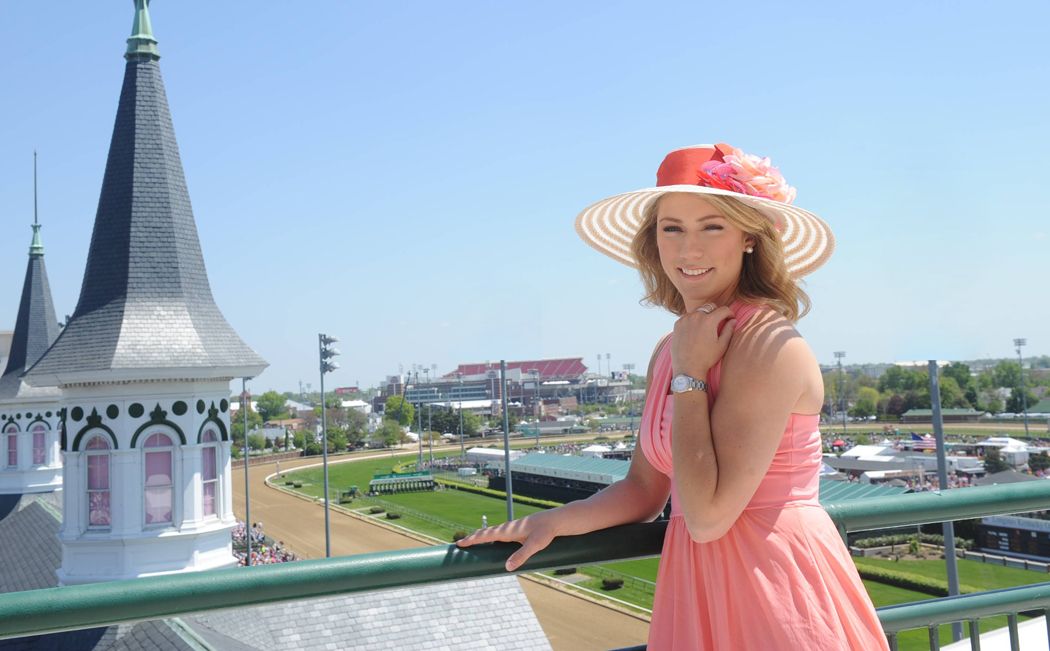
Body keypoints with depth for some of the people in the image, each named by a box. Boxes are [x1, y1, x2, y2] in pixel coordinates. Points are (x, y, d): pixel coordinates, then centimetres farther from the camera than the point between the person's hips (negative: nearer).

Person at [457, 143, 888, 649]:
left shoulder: (770, 345, -18)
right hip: (697, 588, 7)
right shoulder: (670, 350, 6)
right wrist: (551, 522, -1)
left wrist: (690, 375, -18)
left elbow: (708, 516, -22)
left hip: (775, 587, -7)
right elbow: (644, 488, 11)